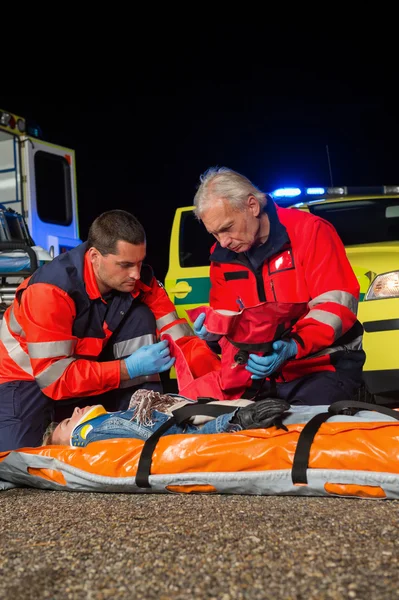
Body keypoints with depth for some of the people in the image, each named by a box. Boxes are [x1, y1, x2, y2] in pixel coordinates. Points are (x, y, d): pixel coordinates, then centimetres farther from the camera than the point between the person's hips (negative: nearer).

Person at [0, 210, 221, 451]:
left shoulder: (141, 281, -15)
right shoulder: (50, 291, -31)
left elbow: (180, 338, -14)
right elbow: (54, 376, -31)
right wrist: (128, 368, -35)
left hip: (89, 372, 5)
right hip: (30, 380, -5)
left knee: (141, 318, -18)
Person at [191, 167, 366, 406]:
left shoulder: (308, 230, -11)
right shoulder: (222, 256, 5)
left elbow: (337, 306, -17)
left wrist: (294, 347, -32)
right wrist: (215, 331, -12)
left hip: (325, 367, -5)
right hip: (265, 375, 5)